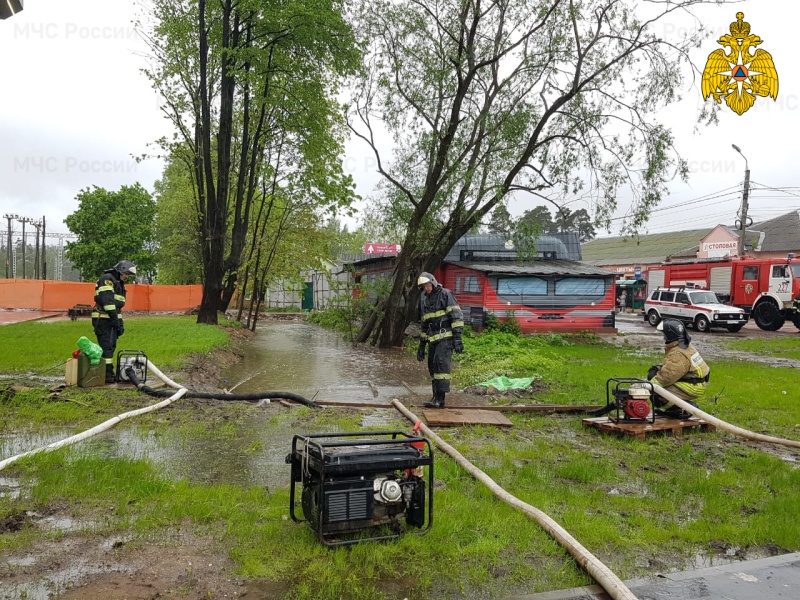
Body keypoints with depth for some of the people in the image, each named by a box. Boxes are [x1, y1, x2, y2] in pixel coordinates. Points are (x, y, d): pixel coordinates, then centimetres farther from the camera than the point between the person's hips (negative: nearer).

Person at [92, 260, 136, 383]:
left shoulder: (119, 283, 21)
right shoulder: (107, 279, -10)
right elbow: (107, 300, -20)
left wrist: (120, 322, 21)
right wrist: (115, 318, -21)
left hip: (111, 319, 10)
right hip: (103, 319, -10)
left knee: (111, 347, 11)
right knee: (107, 346, -11)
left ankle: (109, 373, 16)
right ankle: (107, 374, -10)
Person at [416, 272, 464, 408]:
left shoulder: (445, 294, -4)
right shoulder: (424, 300, 18)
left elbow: (456, 316, -11)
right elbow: (424, 325, 24)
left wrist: (457, 337, -18)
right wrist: (422, 345, 22)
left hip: (445, 337, -8)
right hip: (433, 340, 8)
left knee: (441, 363, -17)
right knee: (432, 366, 6)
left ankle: (440, 398, -19)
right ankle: (436, 397, 13)